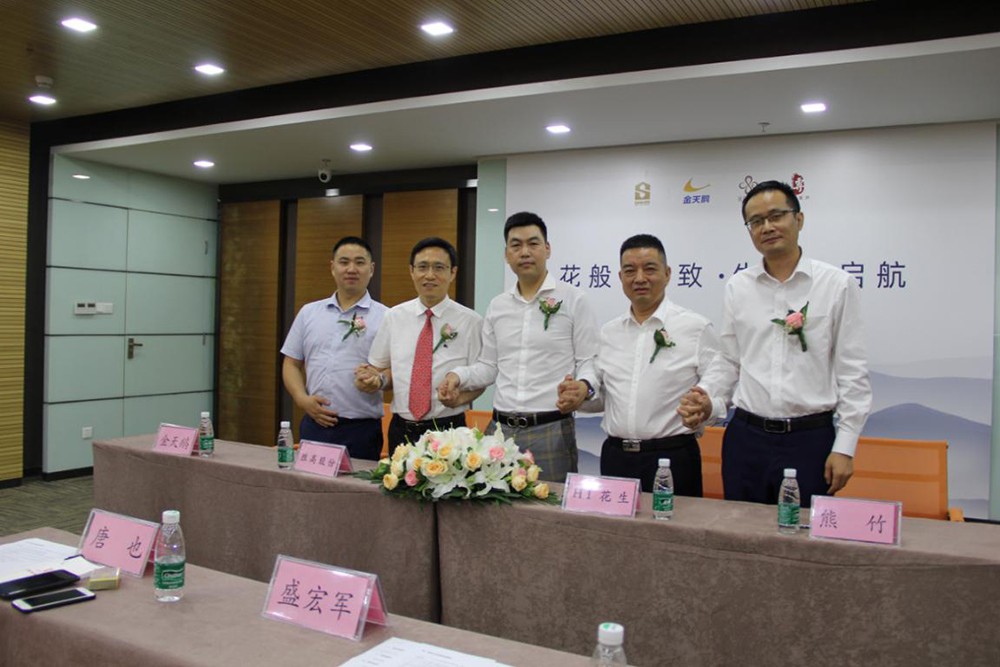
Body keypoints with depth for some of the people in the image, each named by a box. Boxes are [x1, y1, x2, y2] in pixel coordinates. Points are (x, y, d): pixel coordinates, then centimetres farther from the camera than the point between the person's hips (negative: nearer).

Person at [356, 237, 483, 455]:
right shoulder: (394, 316, 5)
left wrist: (460, 396, -22)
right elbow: (379, 368, 11)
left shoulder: (470, 321, -4)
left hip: (447, 430, -2)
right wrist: (378, 379, -11)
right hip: (401, 430, 3)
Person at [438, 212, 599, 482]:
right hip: (500, 428, 4)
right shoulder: (497, 306, 12)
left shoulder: (573, 299, -2)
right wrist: (458, 376, -1)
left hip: (552, 430, -4)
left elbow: (589, 363, -3)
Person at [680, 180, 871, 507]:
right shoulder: (737, 287, 7)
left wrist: (845, 446, -5)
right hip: (746, 437, 3)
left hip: (810, 439, -2)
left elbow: (852, 372, -1)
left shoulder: (838, 284, -1)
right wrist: (706, 398, -6)